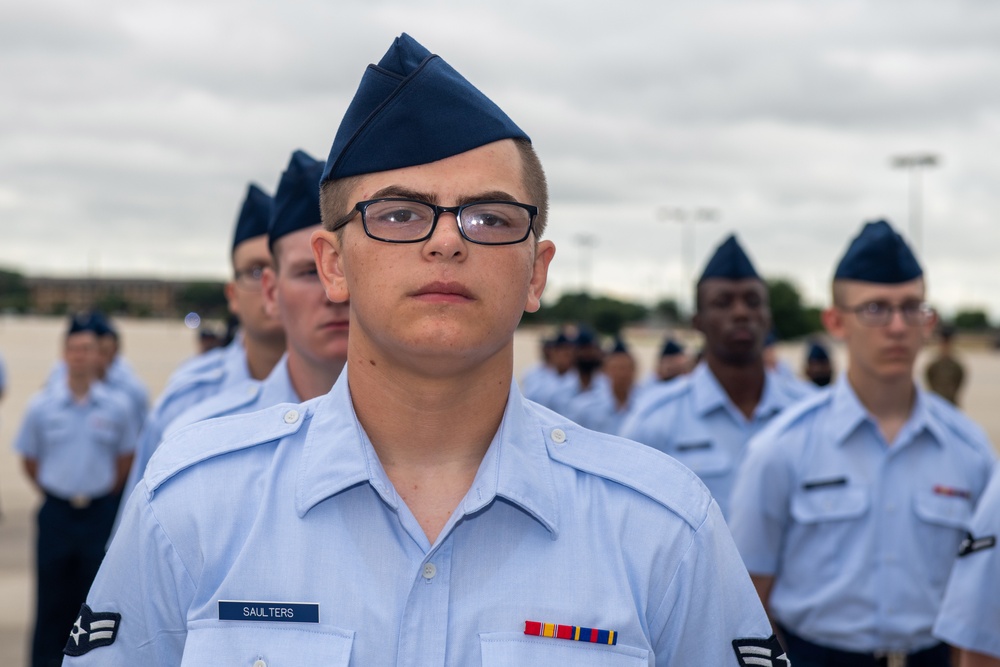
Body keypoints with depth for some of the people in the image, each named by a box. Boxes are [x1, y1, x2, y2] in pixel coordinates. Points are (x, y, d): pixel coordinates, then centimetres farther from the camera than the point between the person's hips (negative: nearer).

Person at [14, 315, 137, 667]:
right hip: (56, 512, 0)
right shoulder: (41, 405, -3)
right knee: (52, 598, 5)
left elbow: (125, 457, 9)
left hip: (100, 514, 0)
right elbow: (29, 460, 8)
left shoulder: (116, 406, -3)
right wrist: (54, 492, 9)